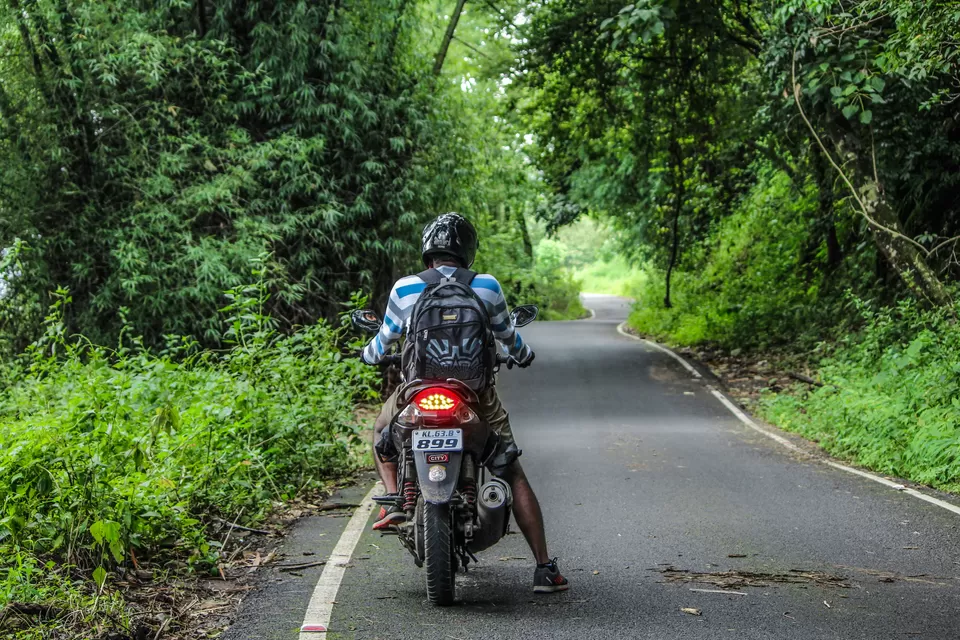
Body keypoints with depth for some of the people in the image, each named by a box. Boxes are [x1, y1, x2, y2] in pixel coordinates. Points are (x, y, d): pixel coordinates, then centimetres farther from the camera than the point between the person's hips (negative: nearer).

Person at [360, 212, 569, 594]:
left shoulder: (405, 289, 2)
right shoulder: (486, 287, 2)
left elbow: (385, 340, 15)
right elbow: (507, 337, 16)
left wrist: (369, 355, 38)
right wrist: (524, 355, 39)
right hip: (478, 394, 0)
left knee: (382, 430, 31)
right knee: (514, 476, 11)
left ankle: (394, 502, 8)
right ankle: (544, 568, 6)